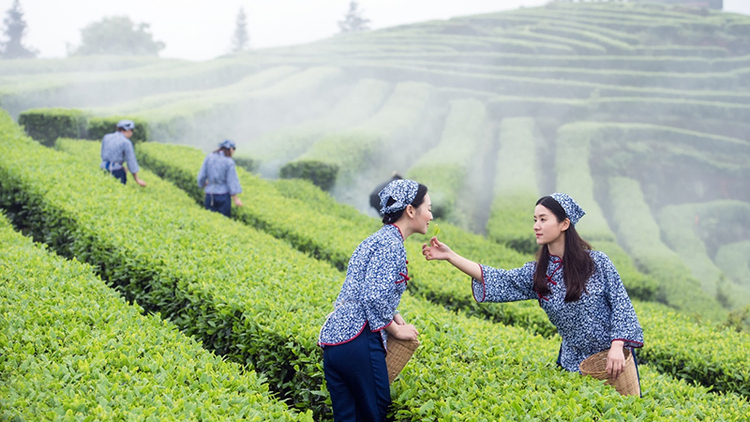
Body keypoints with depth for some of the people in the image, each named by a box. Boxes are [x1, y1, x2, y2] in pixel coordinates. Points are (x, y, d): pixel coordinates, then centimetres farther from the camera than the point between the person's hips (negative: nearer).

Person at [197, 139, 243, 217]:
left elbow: (201, 176, 3)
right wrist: (235, 199, -6)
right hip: (223, 194, -3)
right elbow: (232, 180, -10)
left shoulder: (209, 157, 1)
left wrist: (203, 185, 25)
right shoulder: (229, 162, -9)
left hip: (210, 194, 3)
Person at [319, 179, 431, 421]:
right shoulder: (390, 243, -9)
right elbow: (373, 297, -19)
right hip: (358, 340, -9)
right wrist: (396, 330, -5)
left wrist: (392, 315, 8)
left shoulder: (379, 238, 21)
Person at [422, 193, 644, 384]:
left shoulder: (597, 262, -11)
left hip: (614, 356, -3)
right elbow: (497, 280, -11)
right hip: (574, 363, 3)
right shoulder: (536, 273, -2)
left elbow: (620, 304, -10)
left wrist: (617, 347, -22)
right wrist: (450, 256, -17)